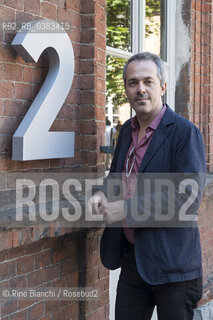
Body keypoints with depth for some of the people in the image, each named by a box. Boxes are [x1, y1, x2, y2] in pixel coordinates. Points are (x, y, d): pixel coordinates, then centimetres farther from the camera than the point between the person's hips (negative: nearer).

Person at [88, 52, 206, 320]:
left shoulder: (185, 132, -13)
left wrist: (127, 208, -22)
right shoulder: (127, 130, 10)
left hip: (172, 264, -6)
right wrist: (101, 193, 0)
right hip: (131, 259, 7)